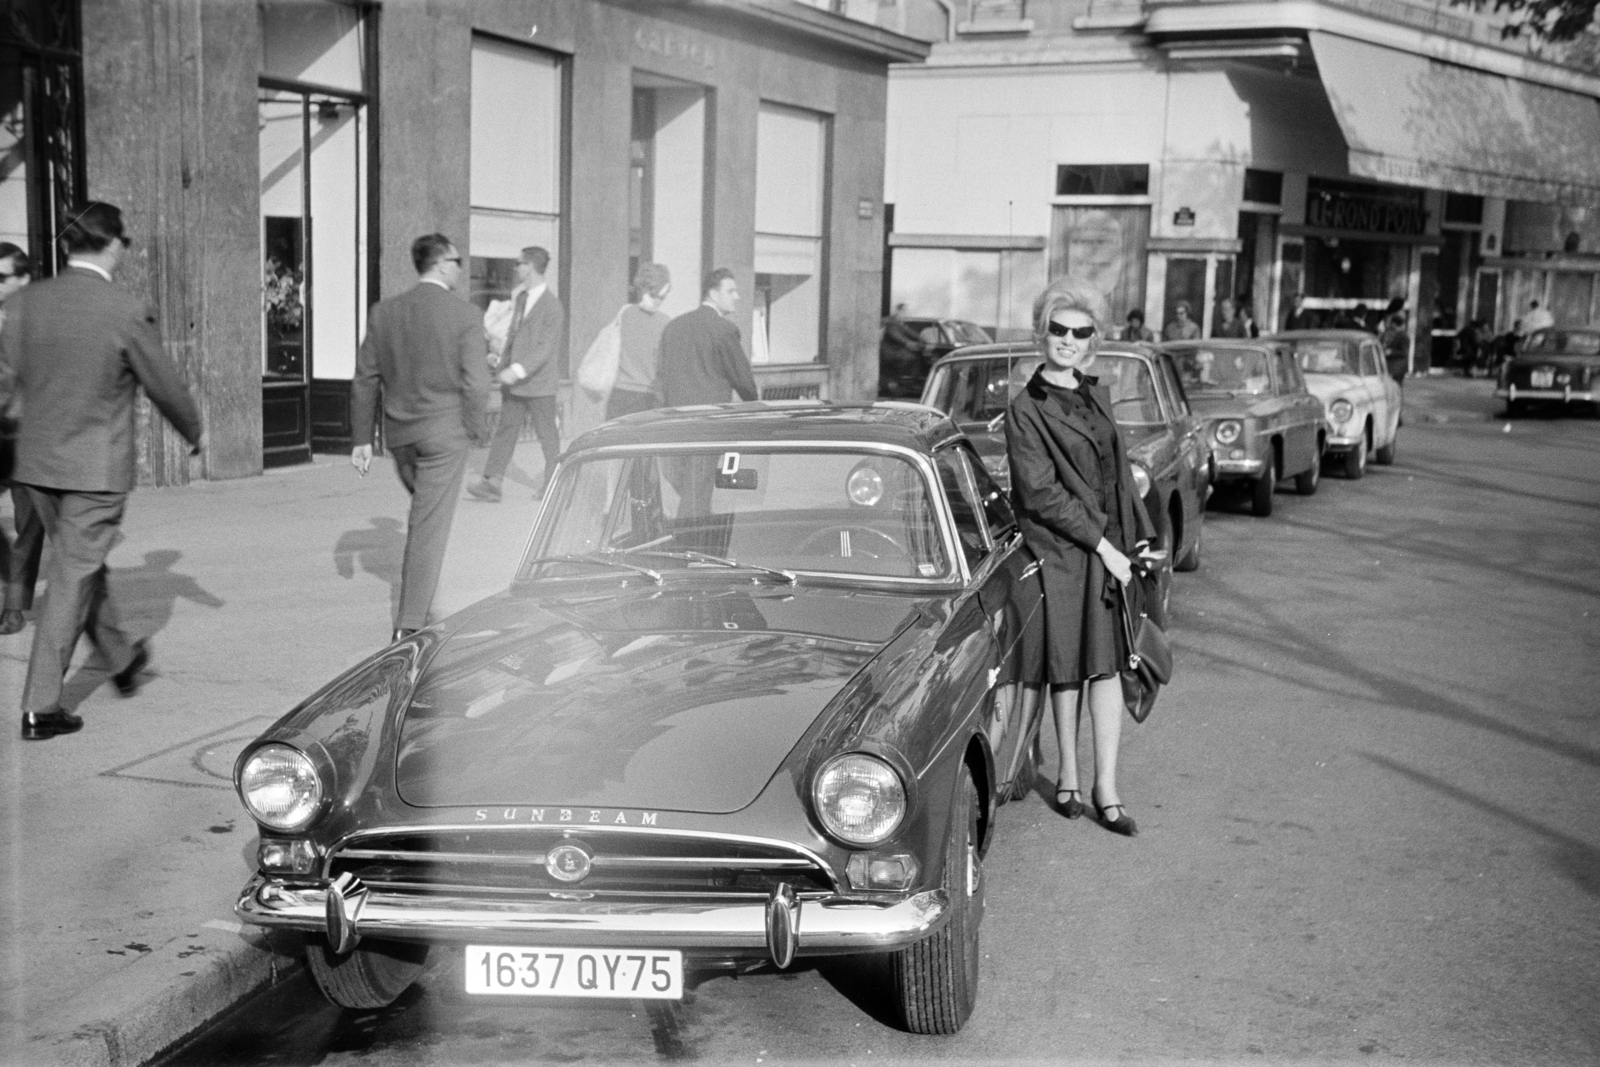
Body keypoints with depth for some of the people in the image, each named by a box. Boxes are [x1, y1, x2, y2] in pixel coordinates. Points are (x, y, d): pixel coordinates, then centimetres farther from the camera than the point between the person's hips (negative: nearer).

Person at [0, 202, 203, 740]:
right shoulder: (127, 312, -15)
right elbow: (166, 387, -4)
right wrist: (193, 432, 13)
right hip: (97, 468, -5)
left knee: (81, 566, 22)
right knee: (72, 580, 2)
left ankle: (122, 660, 42)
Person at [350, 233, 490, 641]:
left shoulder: (384, 313, 3)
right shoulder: (466, 316, -11)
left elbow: (365, 381, 4)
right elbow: (475, 385, -15)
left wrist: (361, 438, 10)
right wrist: (472, 432, 0)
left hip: (399, 434, 5)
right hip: (444, 432, -5)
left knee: (423, 512, 26)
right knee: (430, 527, -1)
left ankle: (415, 599, 31)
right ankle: (410, 624, 0)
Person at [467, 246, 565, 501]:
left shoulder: (552, 307, -15)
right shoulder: (520, 298, 10)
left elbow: (545, 349, -21)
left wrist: (518, 370, -29)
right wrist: (505, 362, 16)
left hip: (539, 382, -7)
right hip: (514, 378, 7)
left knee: (546, 433, 7)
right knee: (505, 429, 3)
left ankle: (551, 480, 21)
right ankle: (491, 483, 0)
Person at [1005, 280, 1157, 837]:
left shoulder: (1098, 396, 13)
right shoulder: (1026, 410, -7)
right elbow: (1042, 494, -13)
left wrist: (1140, 535, 12)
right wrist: (1102, 546, -14)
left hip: (1111, 547, 5)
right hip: (1062, 553, -5)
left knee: (1107, 664, 1)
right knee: (1068, 668, 3)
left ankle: (1106, 787, 4)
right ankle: (1069, 774, 18)